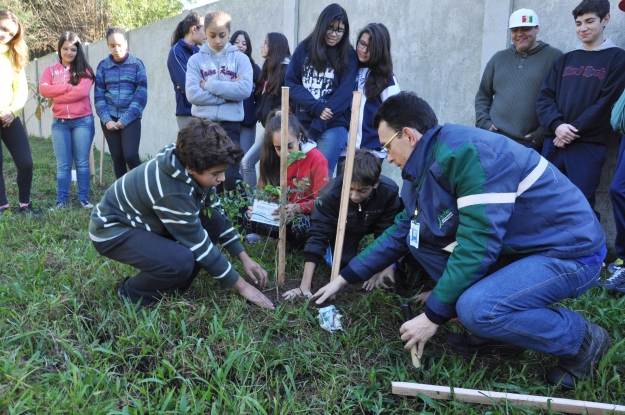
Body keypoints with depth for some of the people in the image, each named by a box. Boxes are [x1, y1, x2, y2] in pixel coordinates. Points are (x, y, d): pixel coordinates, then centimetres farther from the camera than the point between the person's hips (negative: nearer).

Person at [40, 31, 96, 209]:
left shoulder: (84, 70, 5)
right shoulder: (50, 70, 12)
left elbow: (82, 91, -12)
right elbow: (43, 89, -5)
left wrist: (57, 96, -7)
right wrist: (68, 87, -12)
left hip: (83, 121, -2)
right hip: (59, 123, 2)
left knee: (82, 162, 1)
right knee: (63, 164, 3)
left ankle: (83, 198, 8)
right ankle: (62, 200, 7)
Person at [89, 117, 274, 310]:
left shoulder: (196, 171, -12)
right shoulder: (173, 191, -35)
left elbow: (218, 215, 2)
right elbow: (199, 244, -27)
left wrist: (245, 258, -1)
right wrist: (241, 285, -19)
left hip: (145, 221, 9)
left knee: (214, 221, -7)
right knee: (181, 261, -33)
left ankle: (174, 287, 4)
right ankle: (132, 294, -3)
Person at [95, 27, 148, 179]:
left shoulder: (137, 64, 1)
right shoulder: (103, 65, 7)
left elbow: (141, 94, -4)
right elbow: (98, 95, 5)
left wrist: (125, 119, -10)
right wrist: (106, 119, -9)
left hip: (131, 118, -2)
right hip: (110, 118, 3)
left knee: (130, 155, -15)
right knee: (117, 157, 4)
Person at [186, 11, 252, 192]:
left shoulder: (240, 58, 3)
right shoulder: (196, 60, 5)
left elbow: (245, 89, -12)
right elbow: (193, 94, -8)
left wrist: (209, 85, -10)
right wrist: (228, 92, -12)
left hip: (230, 124, -2)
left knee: (231, 176, -5)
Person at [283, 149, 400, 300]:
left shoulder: (389, 191, -38)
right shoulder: (329, 194, -41)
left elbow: (387, 232, -25)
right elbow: (318, 235, -41)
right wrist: (305, 285, -46)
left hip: (375, 224, 1)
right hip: (345, 228, 0)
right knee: (342, 261, -13)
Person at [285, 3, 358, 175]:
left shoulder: (348, 56, 4)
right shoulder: (304, 49, 9)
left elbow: (344, 93, -5)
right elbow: (291, 83, 2)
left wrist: (317, 125, -13)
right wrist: (316, 108, -13)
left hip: (333, 125, -2)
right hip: (303, 122, 2)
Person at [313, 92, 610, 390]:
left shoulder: (466, 151, -26)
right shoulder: (428, 167, 3)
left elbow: (477, 244, -29)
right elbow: (400, 233, 11)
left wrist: (432, 316, -20)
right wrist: (344, 278, 13)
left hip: (570, 251, -8)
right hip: (514, 248, 8)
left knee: (475, 308, -31)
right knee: (418, 237, 0)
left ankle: (580, 339, -2)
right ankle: (497, 320, 5)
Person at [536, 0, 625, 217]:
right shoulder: (565, 59, 16)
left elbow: (607, 102, -6)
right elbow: (544, 96, 6)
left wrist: (574, 130, -13)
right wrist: (557, 125, -12)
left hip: (588, 145, -4)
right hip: (553, 142, 4)